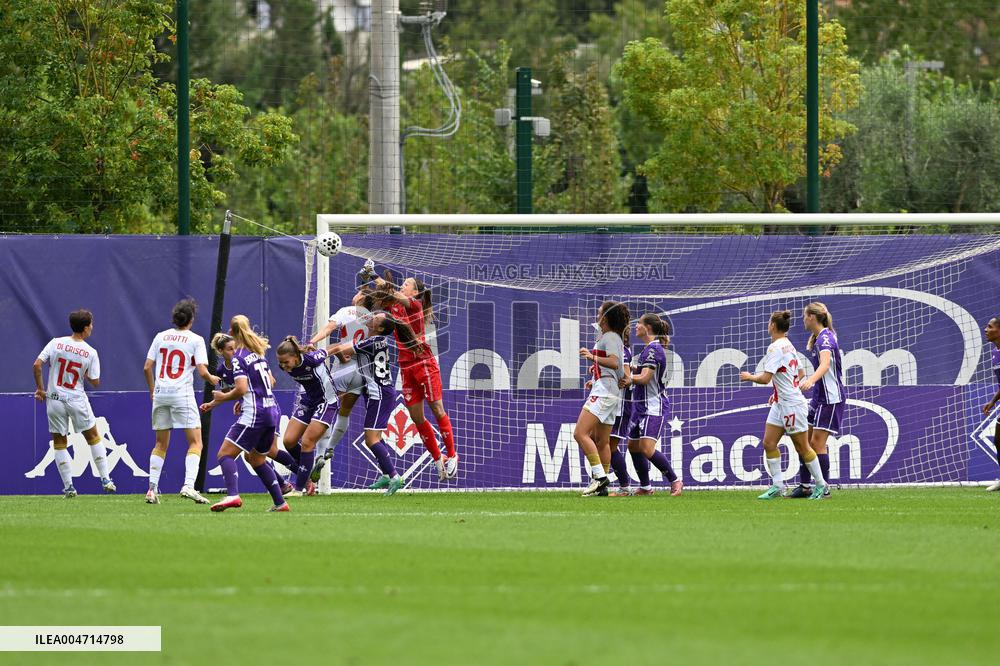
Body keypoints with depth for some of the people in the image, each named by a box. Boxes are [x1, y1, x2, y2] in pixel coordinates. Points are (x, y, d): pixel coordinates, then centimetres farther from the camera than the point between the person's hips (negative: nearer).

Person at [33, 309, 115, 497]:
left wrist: (40, 388, 3)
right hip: (77, 400, -1)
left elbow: (37, 365, -10)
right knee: (93, 437, 16)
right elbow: (95, 382, -4)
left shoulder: (56, 343, -5)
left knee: (59, 444, 11)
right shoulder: (91, 353, -8)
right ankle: (106, 480, 15)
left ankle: (68, 487, 9)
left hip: (54, 399, 1)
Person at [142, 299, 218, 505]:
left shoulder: (160, 337, 9)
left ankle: (152, 489, 7)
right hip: (182, 394, -4)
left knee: (161, 444, 14)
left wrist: (152, 390, 22)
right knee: (195, 442, -1)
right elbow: (202, 371, -9)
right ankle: (189, 486, -18)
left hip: (160, 394, 4)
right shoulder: (195, 340, -3)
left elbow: (147, 368, 8)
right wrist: (212, 379, 12)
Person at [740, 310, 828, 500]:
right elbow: (798, 375, 19)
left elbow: (765, 378, -24)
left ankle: (820, 484, 11)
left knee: (802, 448, 1)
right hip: (780, 405, 9)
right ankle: (777, 485, 5)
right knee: (769, 443, 3)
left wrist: (749, 377, -4)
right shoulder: (789, 345, 10)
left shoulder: (775, 348, -18)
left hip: (792, 405, -9)